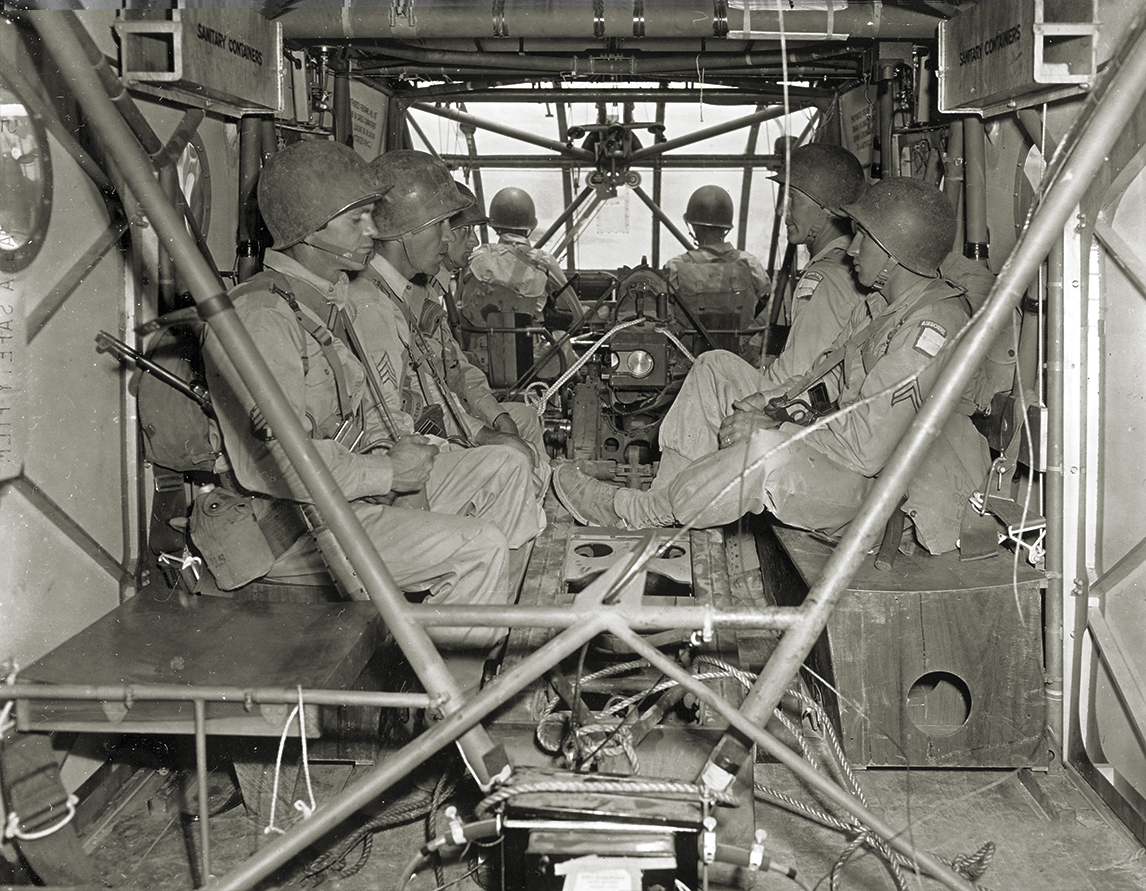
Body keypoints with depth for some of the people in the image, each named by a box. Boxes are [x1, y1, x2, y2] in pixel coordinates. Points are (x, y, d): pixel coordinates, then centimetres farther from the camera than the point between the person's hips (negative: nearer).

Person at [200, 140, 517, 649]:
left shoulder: (330, 303, 14)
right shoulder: (259, 318, -20)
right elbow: (281, 464, -27)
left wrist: (390, 447, 2)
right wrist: (389, 471, -17)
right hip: (288, 526, -10)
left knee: (503, 470, 7)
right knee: (476, 547, -21)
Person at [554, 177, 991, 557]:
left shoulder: (933, 326, -25)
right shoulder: (881, 304, 7)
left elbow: (868, 447, -30)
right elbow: (824, 376, 16)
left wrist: (770, 430, -21)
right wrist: (768, 403, -4)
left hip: (875, 488, -10)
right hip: (836, 448, 10)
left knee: (769, 451, -40)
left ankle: (636, 512, -15)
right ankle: (663, 501, -2)